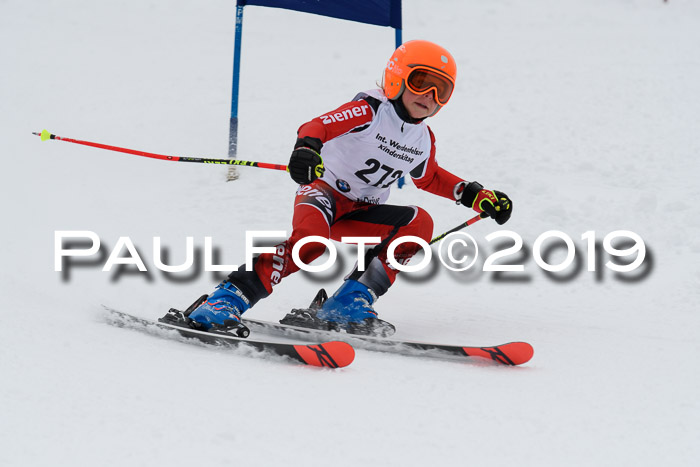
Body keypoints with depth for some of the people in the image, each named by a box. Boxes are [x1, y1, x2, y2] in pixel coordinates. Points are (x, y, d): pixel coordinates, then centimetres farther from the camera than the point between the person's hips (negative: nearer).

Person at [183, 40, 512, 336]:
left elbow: (429, 179, 30)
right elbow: (320, 125, -27)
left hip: (361, 215, 7)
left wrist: (474, 195, 20)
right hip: (324, 192, -7)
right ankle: (229, 298, -35)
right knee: (311, 240, -38)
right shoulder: (371, 110, -13)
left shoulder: (424, 141, 8)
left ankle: (351, 301, -22)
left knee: (419, 224, -18)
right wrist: (307, 148, -50)